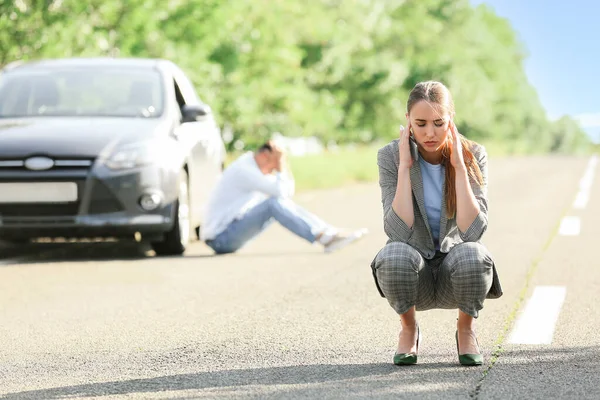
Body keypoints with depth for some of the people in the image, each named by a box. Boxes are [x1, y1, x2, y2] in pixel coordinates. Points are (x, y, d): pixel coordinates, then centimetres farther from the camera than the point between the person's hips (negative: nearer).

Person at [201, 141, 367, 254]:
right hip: (221, 237, -10)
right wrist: (280, 163, -16)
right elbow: (281, 191, -26)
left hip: (232, 232, 10)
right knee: (273, 204, -25)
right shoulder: (244, 170, -20)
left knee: (283, 203, 3)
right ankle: (322, 238, -28)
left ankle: (331, 234, -7)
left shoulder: (252, 165, 11)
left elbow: (289, 190, 13)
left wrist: (283, 162, 2)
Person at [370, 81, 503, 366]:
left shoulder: (473, 156, -11)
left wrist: (458, 166, -24)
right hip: (414, 277, 0)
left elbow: (473, 230, -23)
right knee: (394, 254, -35)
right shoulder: (390, 156, -12)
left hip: (455, 272, 0)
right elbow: (398, 231, -23)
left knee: (473, 255, -35)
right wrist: (404, 167, -23)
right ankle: (408, 330, -3)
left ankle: (465, 330, -2)